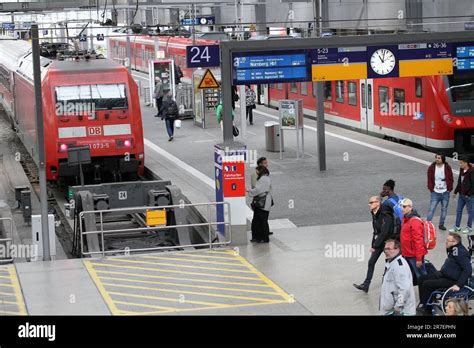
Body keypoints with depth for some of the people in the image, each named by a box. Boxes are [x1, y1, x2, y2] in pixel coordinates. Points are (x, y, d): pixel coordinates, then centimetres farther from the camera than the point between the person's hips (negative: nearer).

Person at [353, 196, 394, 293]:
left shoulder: (385, 216, -21)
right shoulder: (375, 214, 6)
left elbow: (384, 232, -23)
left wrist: (375, 246, -19)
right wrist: (373, 244, 8)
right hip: (378, 242, 8)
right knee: (371, 262, 3)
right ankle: (366, 285, 3)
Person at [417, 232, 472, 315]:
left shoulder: (461, 252, -25)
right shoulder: (452, 249, 4)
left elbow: (468, 270, -29)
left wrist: (458, 285, -30)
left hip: (452, 280, -10)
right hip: (444, 274, 10)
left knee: (426, 284, -16)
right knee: (421, 279, 8)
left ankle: (426, 308, 2)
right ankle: (423, 304, 15)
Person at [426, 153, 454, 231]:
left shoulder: (447, 168, -4)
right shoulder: (431, 167, -4)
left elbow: (451, 179, 2)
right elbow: (430, 180, 0)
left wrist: (449, 189, -3)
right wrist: (431, 189, -6)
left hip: (445, 192, 2)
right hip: (435, 192, -2)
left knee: (444, 209, 11)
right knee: (431, 209, -7)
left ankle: (441, 224, 24)